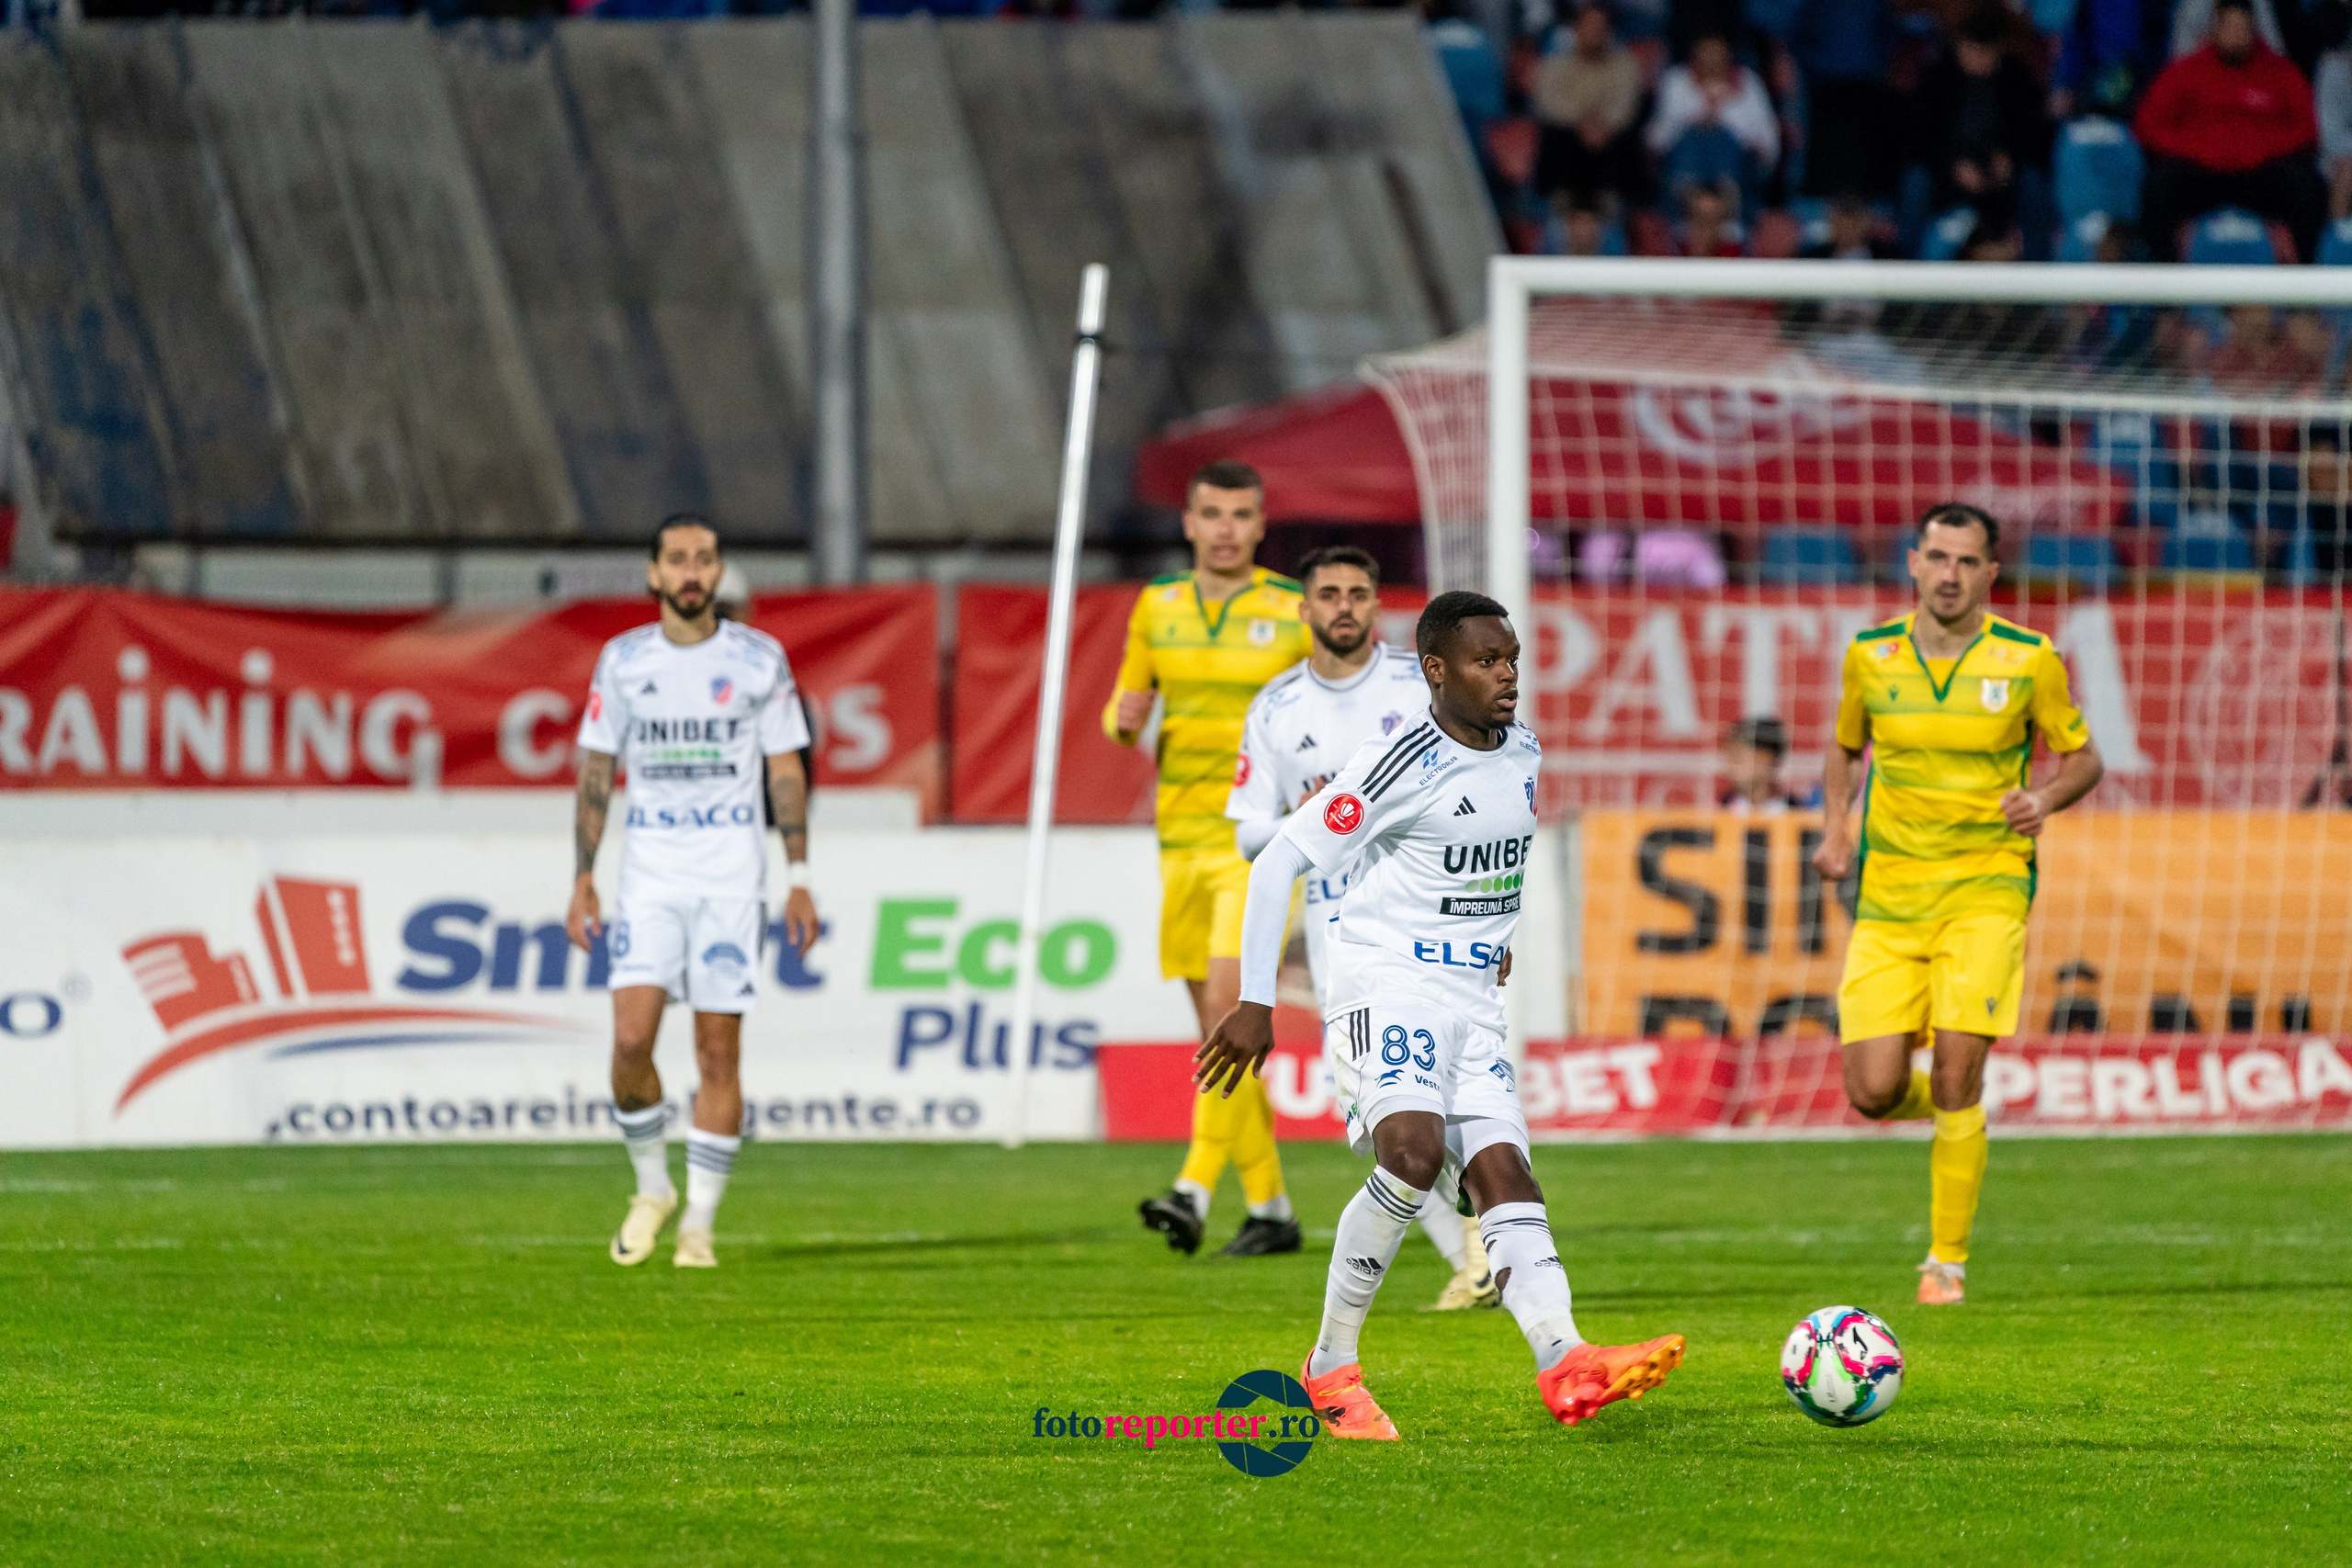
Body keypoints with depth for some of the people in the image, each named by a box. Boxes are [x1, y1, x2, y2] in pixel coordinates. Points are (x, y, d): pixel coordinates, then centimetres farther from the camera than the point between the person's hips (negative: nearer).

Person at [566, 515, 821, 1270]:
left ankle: (699, 1225, 3)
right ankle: (652, 1189, 11)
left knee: (719, 1049, -3)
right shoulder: (622, 661, 5)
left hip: (732, 870, -1)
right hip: (649, 868, 1)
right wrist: (582, 882, 2)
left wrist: (799, 881, 0)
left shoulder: (759, 659, 2)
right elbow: (595, 775, 8)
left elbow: (786, 772, 5)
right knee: (632, 1038, -12)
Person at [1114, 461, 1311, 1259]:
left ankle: (1194, 1191, -26)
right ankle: (1270, 1206, 15)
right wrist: (1123, 719, -8)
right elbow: (1125, 707, 16)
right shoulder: (1158, 606, 9)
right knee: (1224, 1033, 7)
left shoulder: (1296, 612, -3)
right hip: (1184, 835, 5)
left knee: (1228, 1005, -20)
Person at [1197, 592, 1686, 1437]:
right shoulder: (1403, 765, -15)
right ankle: (1330, 1368, -15)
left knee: (1502, 1169, -10)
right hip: (1385, 985, -7)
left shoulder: (1522, 754, 9)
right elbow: (1279, 861, -13)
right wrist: (1255, 1002, -14)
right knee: (1414, 1149, -27)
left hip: (1473, 1000, 7)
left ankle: (1565, 1365, -29)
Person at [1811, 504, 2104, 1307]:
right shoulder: (1870, 655, 3)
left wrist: (2047, 800, -13)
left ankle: (1948, 1262, -2)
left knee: (1957, 1067, -17)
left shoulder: (2029, 661, -3)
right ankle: (1945, 1109, 31)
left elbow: (2081, 757, 8)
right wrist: (1834, 828, 2)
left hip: (1986, 886, -2)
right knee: (1873, 1090, -8)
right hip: (1888, 894, 2)